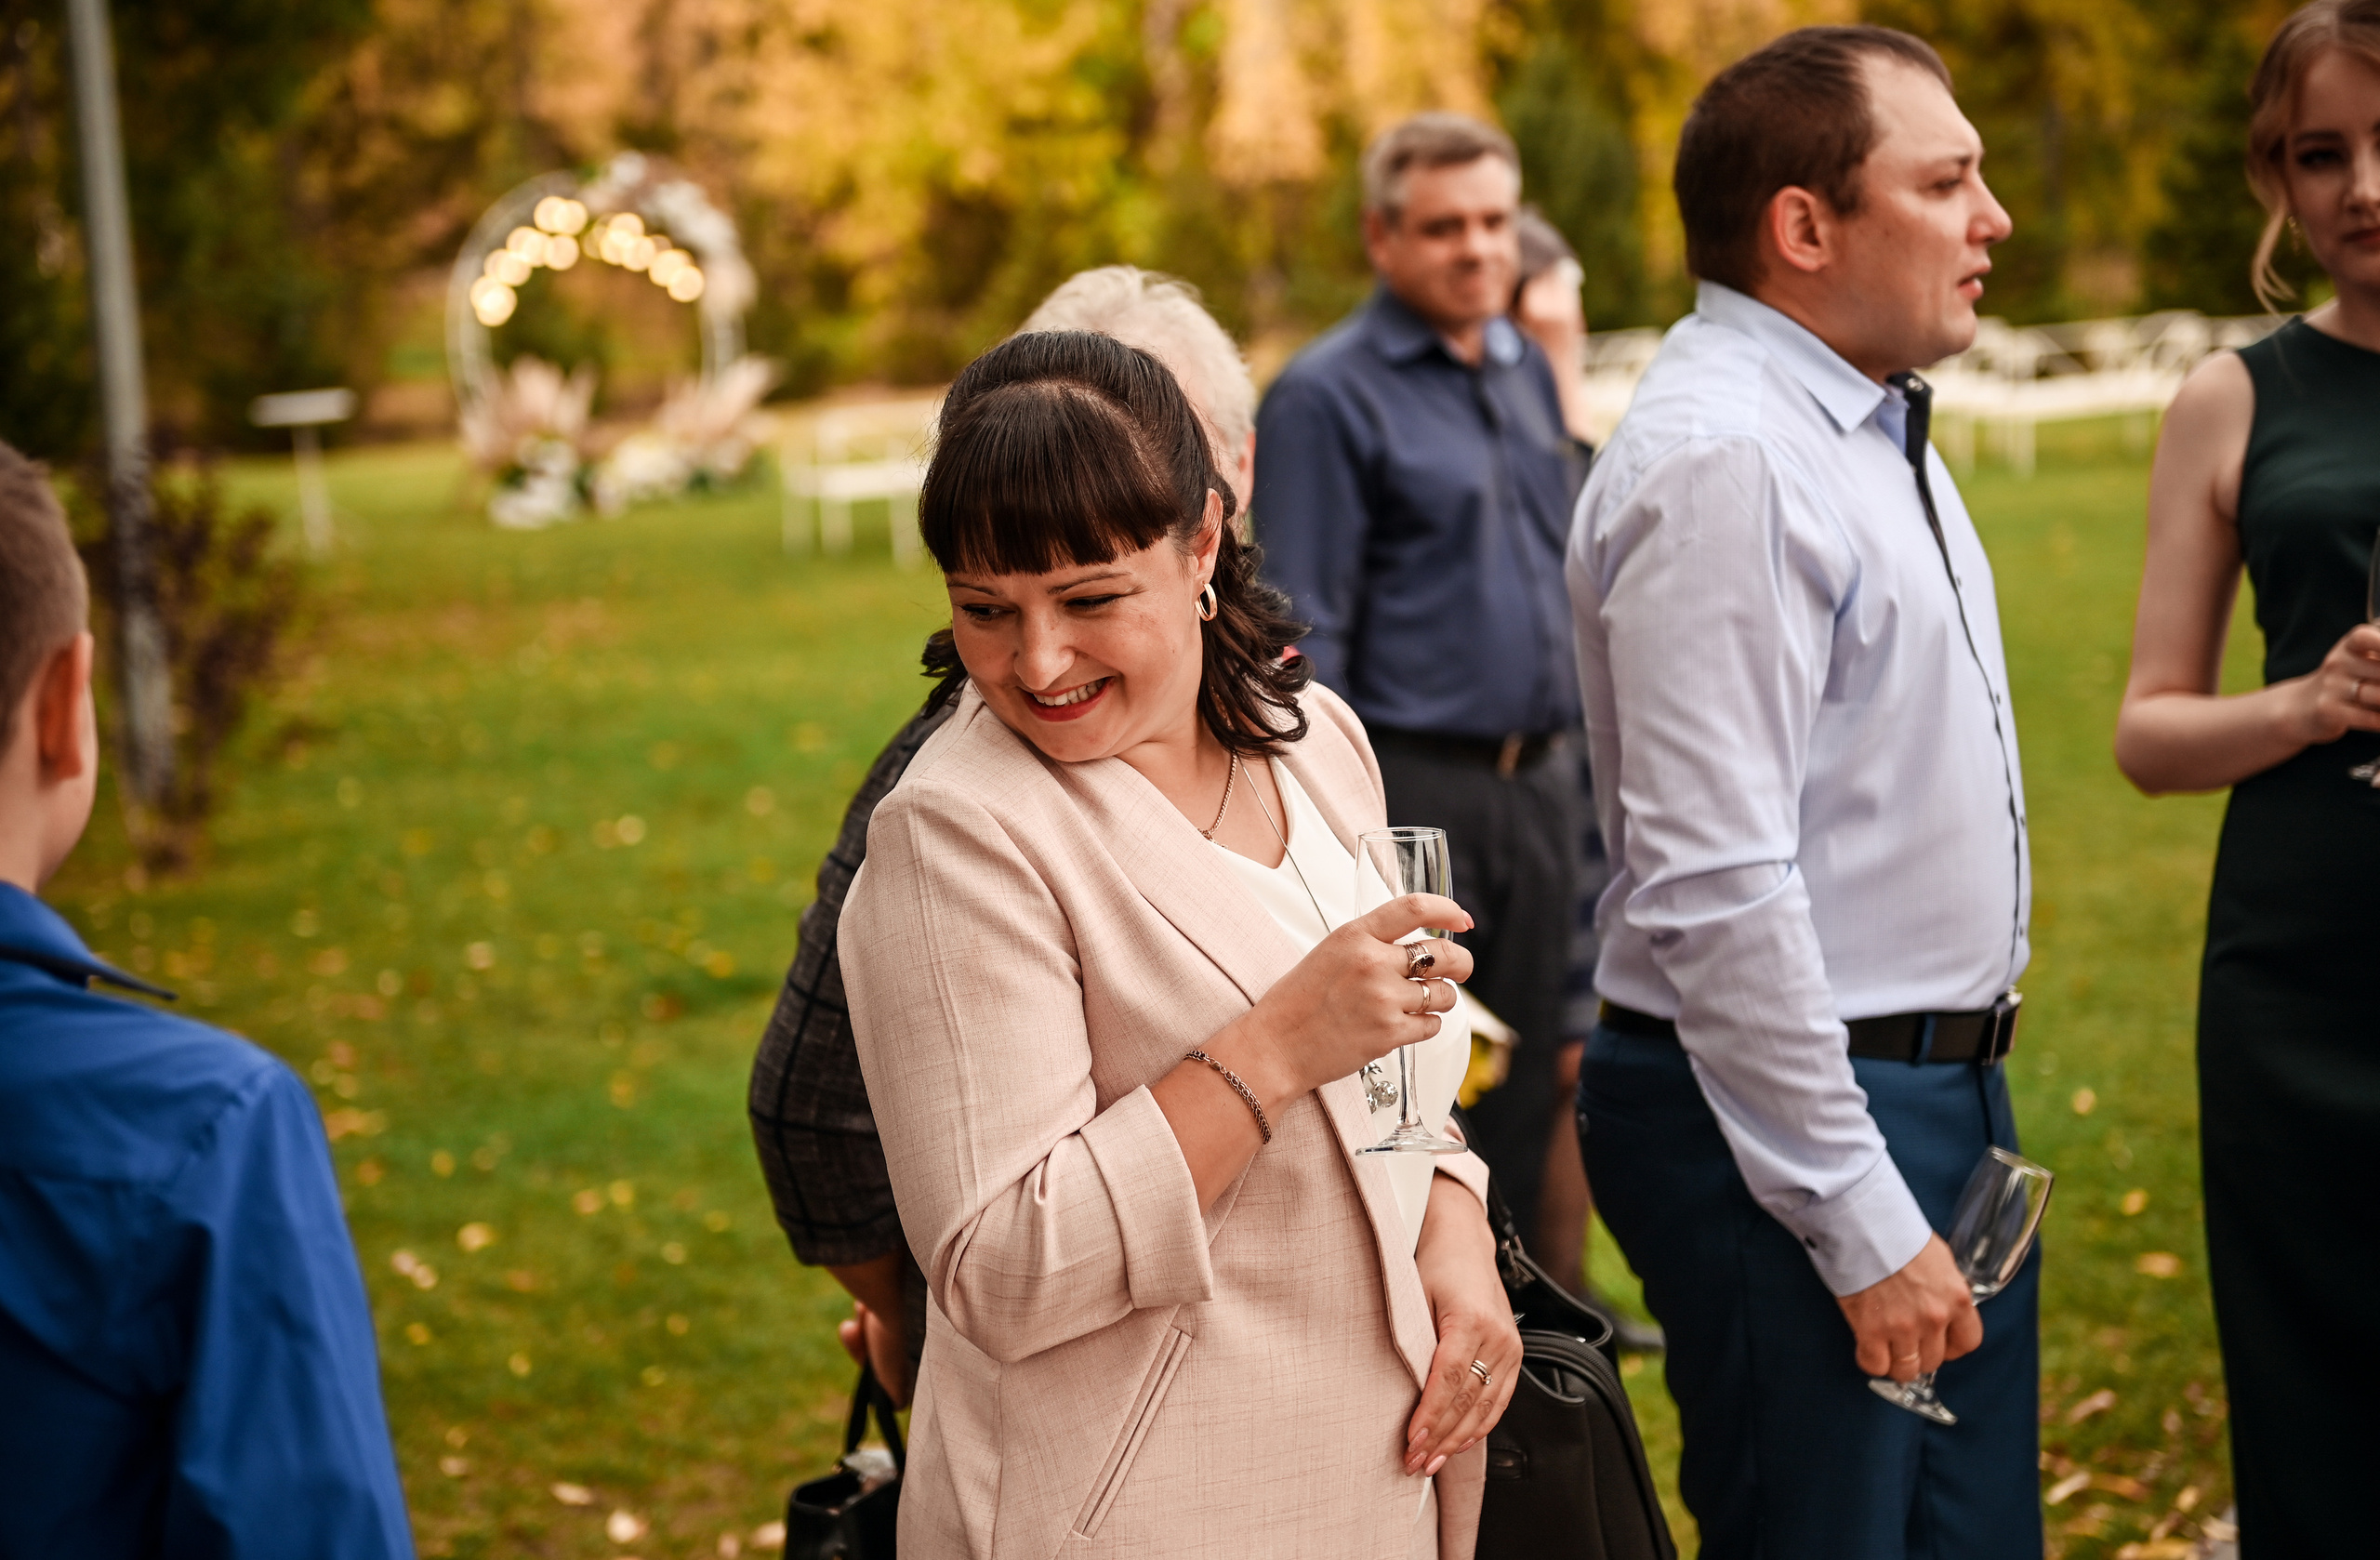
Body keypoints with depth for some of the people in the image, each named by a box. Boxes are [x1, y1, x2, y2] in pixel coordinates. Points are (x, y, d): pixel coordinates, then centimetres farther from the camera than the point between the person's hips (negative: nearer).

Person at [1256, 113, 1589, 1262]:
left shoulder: (1526, 371, 13)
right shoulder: (1329, 395, -8)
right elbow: (1302, 637, -12)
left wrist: (1571, 753, 16)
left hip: (1536, 781, 7)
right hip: (1410, 789, -7)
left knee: (1523, 1082, 12)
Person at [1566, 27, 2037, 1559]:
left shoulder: (1873, 428, 12)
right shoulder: (1719, 464, -20)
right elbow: (1715, 893, -25)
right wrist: (1862, 1228, -22)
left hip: (1947, 1090, 10)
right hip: (1792, 1111, -10)